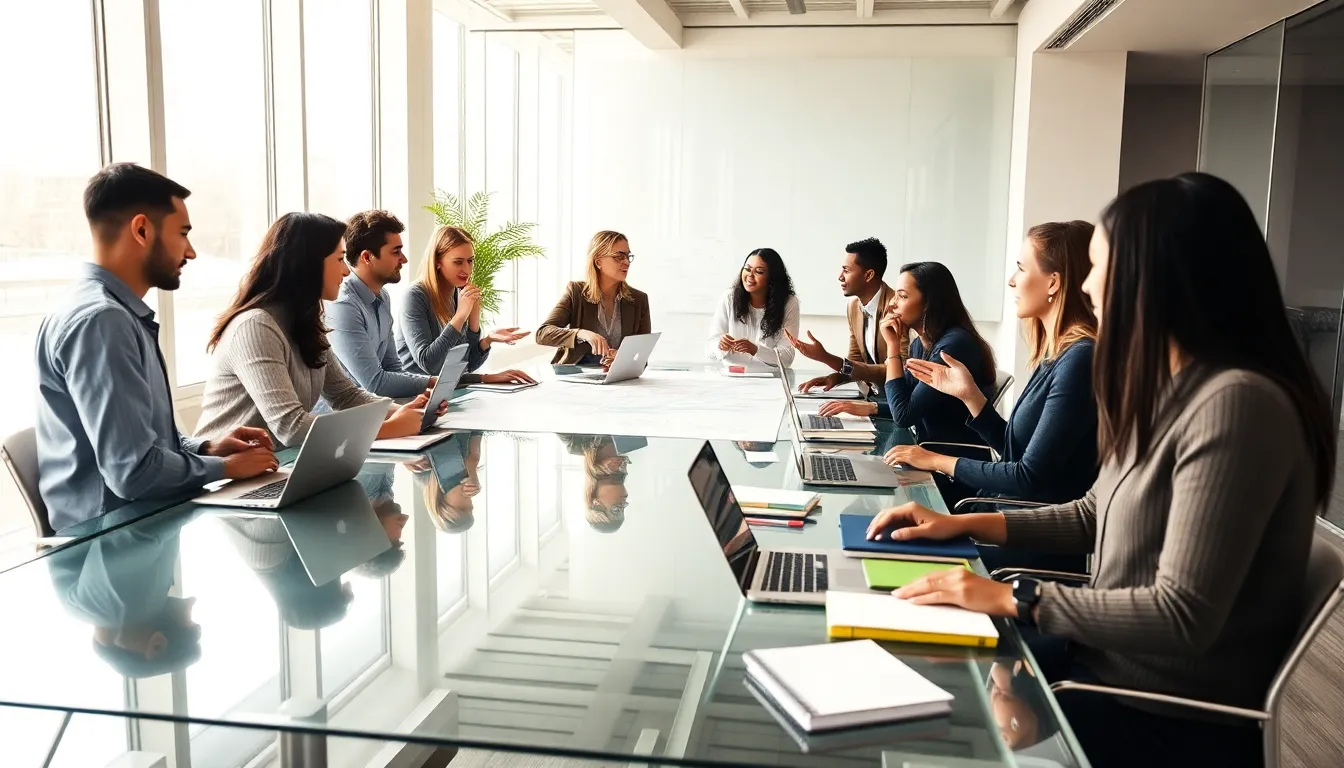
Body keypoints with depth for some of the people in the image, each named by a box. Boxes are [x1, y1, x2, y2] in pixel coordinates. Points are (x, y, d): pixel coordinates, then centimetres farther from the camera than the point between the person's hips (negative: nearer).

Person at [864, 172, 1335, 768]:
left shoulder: (1236, 403, -26)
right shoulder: (1168, 388, 6)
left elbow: (1183, 617, -29)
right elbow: (1099, 515, 16)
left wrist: (1014, 599, -22)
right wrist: (965, 524, 8)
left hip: (1176, 717, -8)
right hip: (1112, 659, 9)